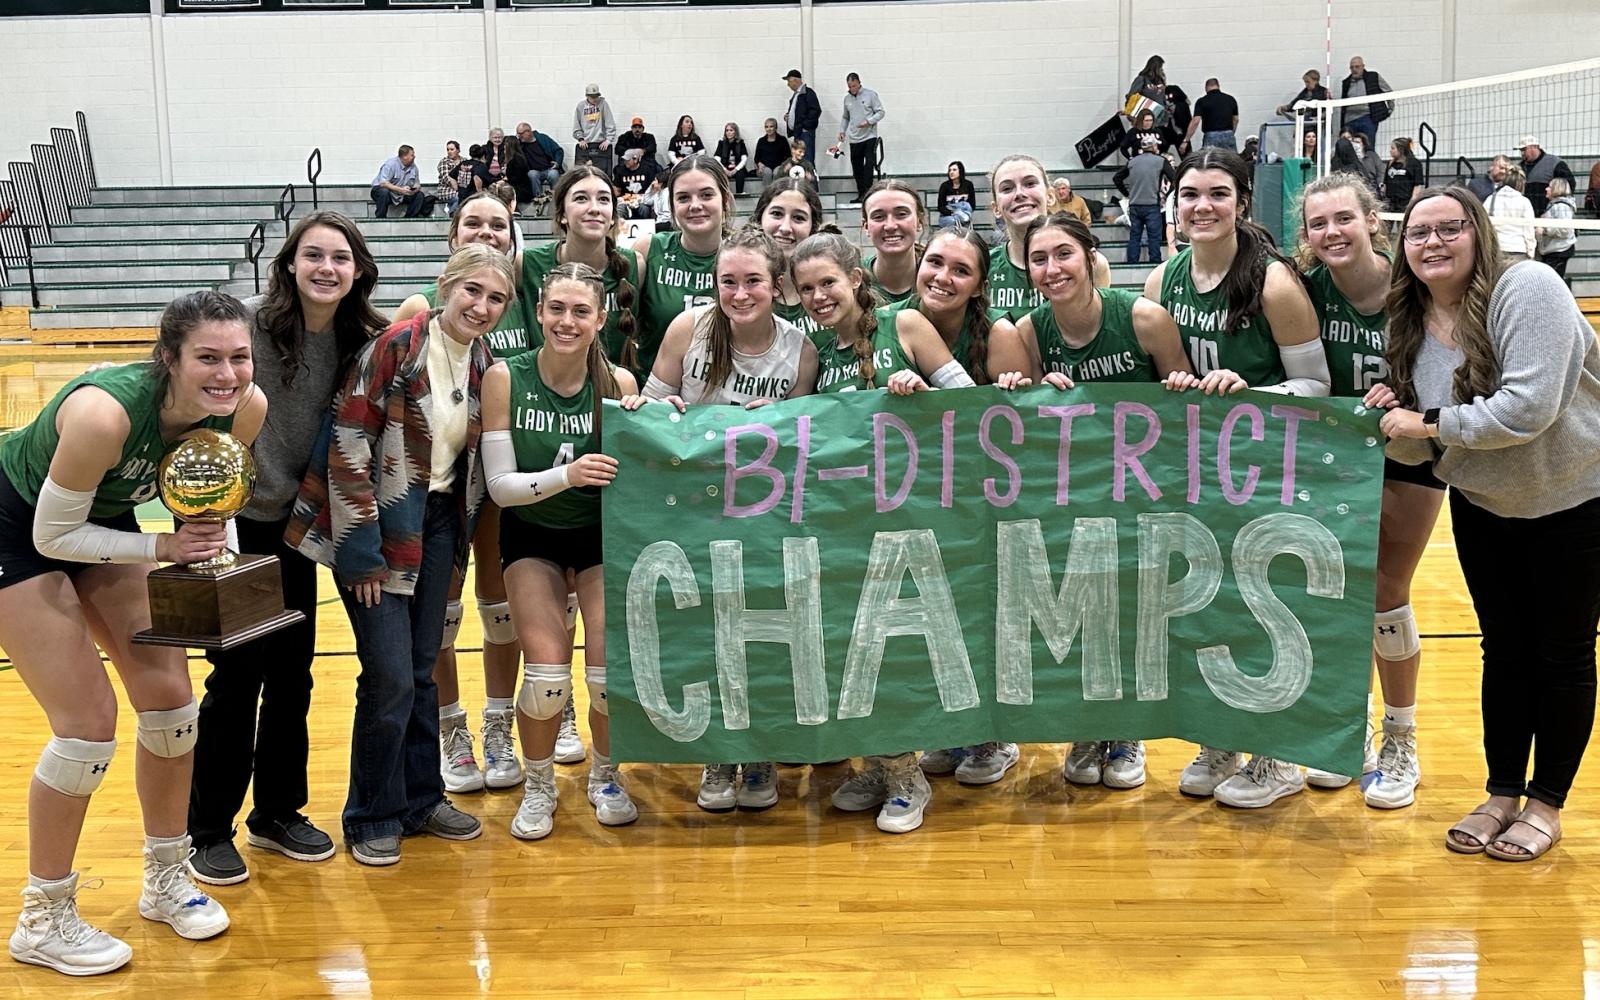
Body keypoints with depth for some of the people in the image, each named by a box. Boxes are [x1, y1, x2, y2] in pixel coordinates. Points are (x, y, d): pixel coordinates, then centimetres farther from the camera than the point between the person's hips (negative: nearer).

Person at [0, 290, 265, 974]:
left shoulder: (246, 408, -21)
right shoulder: (105, 412, -39)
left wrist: (205, 534, -18)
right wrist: (164, 548, -28)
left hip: (104, 519, 6)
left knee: (170, 699, 2)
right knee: (90, 722, -10)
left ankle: (167, 881, 24)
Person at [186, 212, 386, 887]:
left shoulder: (359, 341, -2)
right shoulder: (248, 324, -18)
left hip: (296, 526, 5)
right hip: (238, 521, -5)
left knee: (293, 675, 12)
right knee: (237, 676, 0)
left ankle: (278, 813, 28)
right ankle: (208, 831, 15)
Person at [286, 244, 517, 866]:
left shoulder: (484, 363, 3)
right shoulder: (398, 346, -16)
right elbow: (348, 444, -17)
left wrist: (462, 540, 12)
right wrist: (361, 552, -17)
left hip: (438, 523, 6)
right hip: (379, 524, -6)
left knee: (422, 670, 13)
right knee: (390, 677, -5)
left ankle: (421, 798, 28)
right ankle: (374, 819, 12)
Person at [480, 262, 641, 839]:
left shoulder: (618, 383, -14)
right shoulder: (505, 379, -16)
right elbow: (500, 485, -17)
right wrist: (566, 474, -34)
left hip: (602, 536, 1)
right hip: (531, 537, 0)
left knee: (610, 670, -10)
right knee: (548, 675, -13)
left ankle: (605, 778, 20)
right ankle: (538, 787, 15)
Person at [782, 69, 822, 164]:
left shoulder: (808, 93, -8)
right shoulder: (795, 94, 20)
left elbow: (816, 111, -16)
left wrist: (805, 125, -16)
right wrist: (787, 115, 11)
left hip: (805, 132, -9)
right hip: (797, 133, 9)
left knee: (807, 162, -13)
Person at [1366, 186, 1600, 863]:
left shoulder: (1528, 289, -24)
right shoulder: (1409, 325, -5)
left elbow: (1528, 408, -34)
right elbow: (1420, 446, -1)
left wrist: (1429, 421, -25)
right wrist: (1392, 424, -22)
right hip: (1484, 507, 5)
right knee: (1504, 650, 13)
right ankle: (1502, 795, 27)